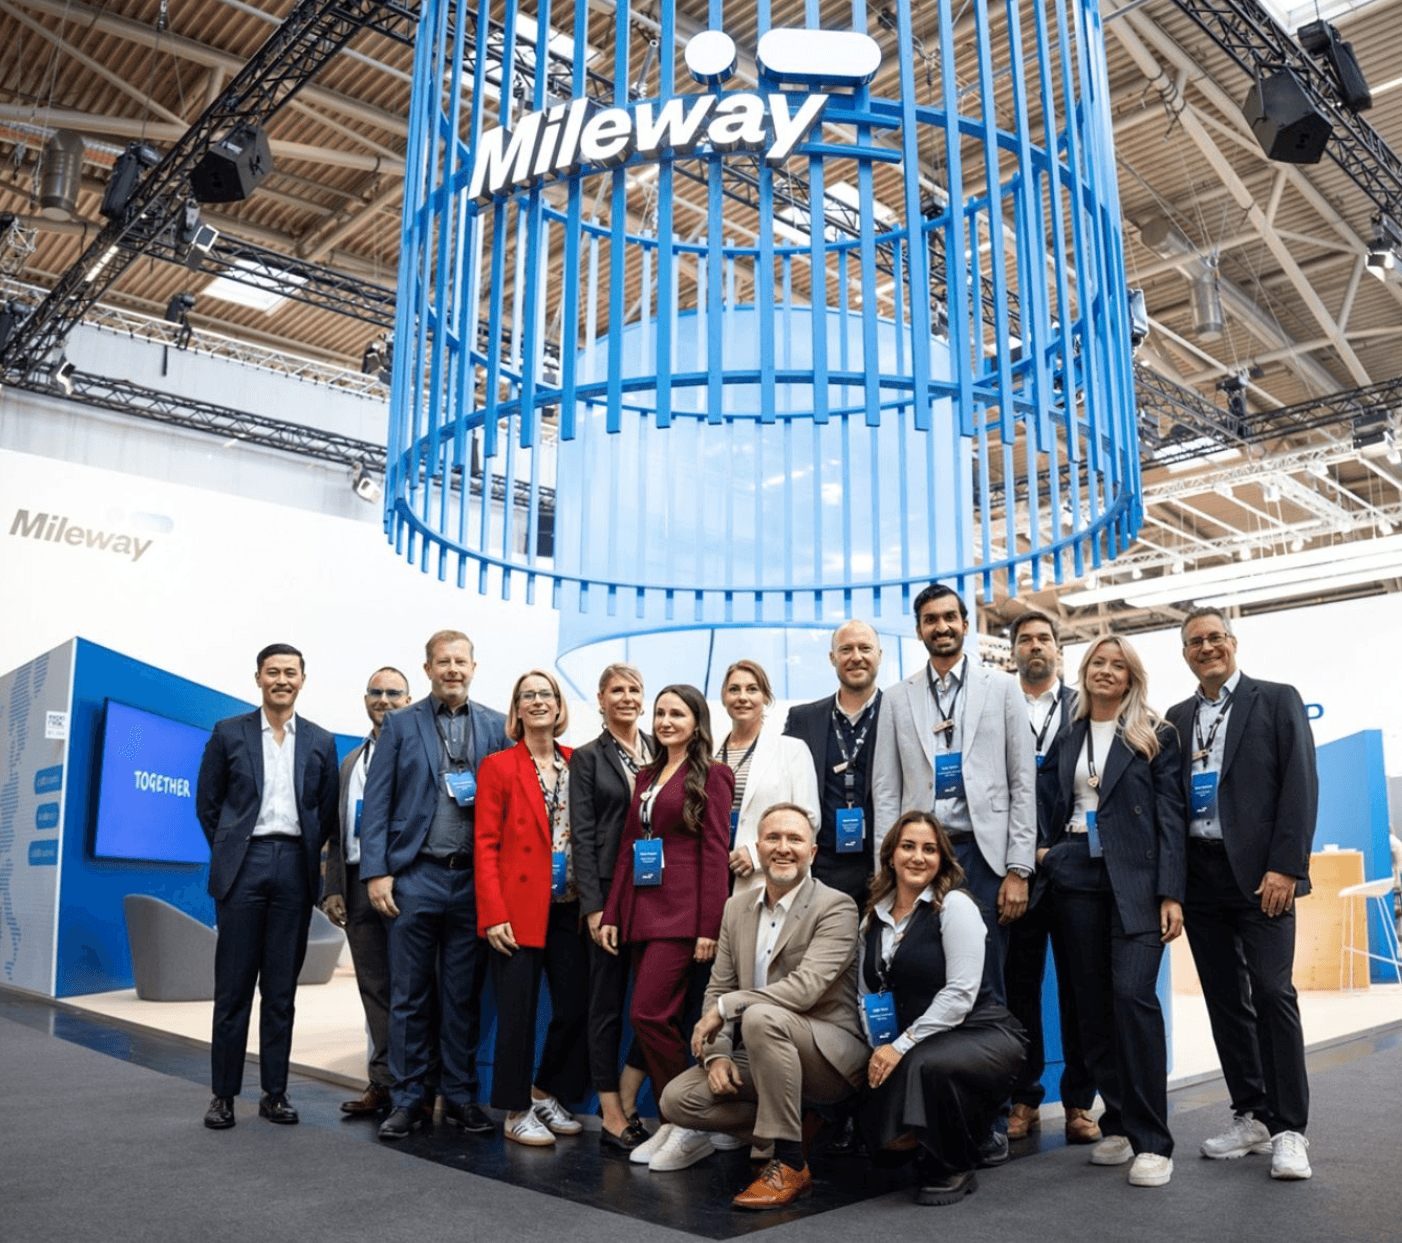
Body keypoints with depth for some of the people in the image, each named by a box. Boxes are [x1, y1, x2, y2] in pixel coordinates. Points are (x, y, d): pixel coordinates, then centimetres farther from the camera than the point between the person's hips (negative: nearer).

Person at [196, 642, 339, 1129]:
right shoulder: (229, 733, 6)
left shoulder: (321, 742, 10)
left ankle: (274, 1093, 13)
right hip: (244, 865, -1)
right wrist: (229, 853, 5)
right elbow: (207, 803, 8)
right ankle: (224, 1094, 10)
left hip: (295, 866, 1)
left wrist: (310, 855, 5)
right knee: (233, 986, 1)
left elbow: (328, 812, 12)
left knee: (281, 989, 6)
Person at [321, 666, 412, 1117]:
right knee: (373, 988, 10)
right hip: (357, 885, 6)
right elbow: (338, 830, 20)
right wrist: (333, 889, 11)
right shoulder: (350, 762, 21)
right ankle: (382, 1082, 17)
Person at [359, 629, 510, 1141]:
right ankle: (407, 1099, 16)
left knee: (464, 996, 9)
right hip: (415, 876, -1)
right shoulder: (400, 724, 4)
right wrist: (376, 872, -7)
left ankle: (460, 1095, 21)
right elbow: (376, 804, 0)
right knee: (409, 996, 6)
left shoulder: (496, 726, 7)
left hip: (474, 880, 1)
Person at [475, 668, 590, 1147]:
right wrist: (493, 914, -12)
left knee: (575, 1005, 6)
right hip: (520, 909, -4)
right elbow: (486, 846, -4)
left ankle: (546, 1093, 27)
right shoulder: (499, 766, 0)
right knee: (518, 1012, 1)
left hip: (569, 909, 4)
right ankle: (517, 1111, 16)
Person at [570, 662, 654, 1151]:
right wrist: (593, 905, -11)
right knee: (608, 1004, 4)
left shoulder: (660, 750, 11)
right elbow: (582, 835, -3)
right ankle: (614, 1120, 12)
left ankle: (626, 1102, 18)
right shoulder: (587, 758, 3)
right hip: (610, 890, -3)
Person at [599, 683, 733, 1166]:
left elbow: (715, 853, -8)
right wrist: (611, 914, 11)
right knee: (658, 1021, 7)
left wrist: (709, 927, -14)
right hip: (642, 910, 7)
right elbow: (627, 847, 17)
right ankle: (672, 1123, 17)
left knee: (649, 1015, -12)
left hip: (682, 912, -7)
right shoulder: (647, 776, 17)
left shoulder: (710, 776, -3)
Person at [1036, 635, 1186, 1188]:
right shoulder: (1067, 736, 14)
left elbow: (1171, 815, -2)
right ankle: (1119, 1125, 18)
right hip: (1077, 877, 4)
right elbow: (1046, 803, 17)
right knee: (1093, 1003, 5)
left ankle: (1153, 1141, -7)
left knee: (1133, 993, -16)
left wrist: (1171, 892, -9)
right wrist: (1043, 850, -2)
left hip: (1135, 877, -4)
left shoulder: (1154, 736, 4)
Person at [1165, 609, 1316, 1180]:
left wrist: (1284, 868, -14)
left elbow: (1300, 786, -6)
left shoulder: (1277, 700, 2)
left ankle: (1288, 1129, 3)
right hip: (1200, 875, 4)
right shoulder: (1177, 718, 14)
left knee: (1272, 993, -7)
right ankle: (1250, 1117, 19)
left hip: (1258, 871, -4)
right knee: (1225, 999, 8)